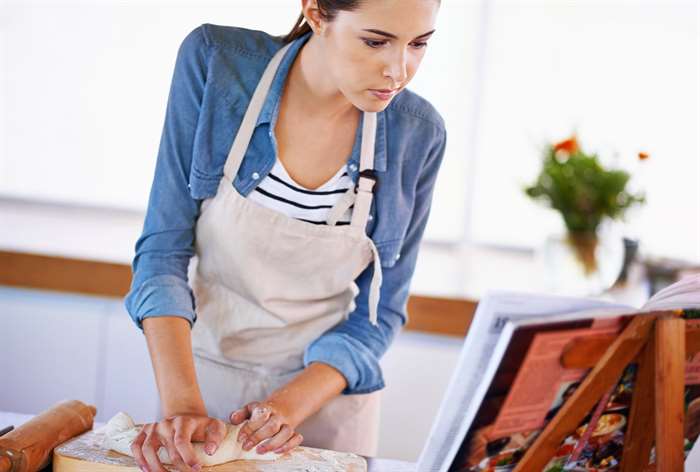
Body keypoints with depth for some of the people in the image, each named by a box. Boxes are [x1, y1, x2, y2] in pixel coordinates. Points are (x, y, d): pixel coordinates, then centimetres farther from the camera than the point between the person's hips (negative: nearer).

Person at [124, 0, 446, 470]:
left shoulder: (418, 134, -16)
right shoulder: (214, 62, -19)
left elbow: (380, 311, -8)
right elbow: (164, 247, -18)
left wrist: (291, 405, -22)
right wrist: (182, 405, -29)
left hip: (329, 384, 1)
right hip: (204, 365, 0)